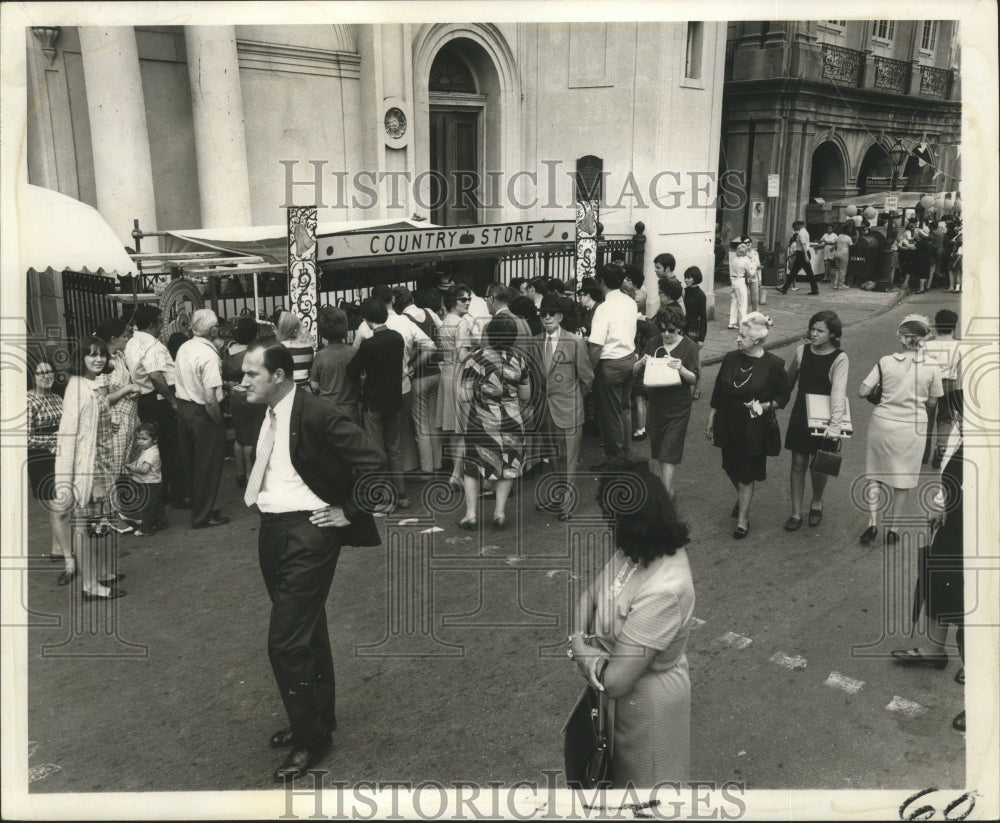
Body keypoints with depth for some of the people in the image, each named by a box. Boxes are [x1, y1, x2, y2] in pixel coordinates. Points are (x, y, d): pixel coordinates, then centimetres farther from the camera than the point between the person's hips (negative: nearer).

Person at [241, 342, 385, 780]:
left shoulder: (316, 414, -19)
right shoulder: (265, 415, 5)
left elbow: (372, 462, -22)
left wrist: (348, 512, -15)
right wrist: (257, 494, 12)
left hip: (308, 533, -8)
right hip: (271, 530, 8)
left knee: (286, 641, -7)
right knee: (306, 631, 21)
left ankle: (311, 737, 13)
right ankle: (319, 718, 38)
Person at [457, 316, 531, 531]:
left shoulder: (476, 358, -13)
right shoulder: (518, 359, -2)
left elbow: (464, 396, -11)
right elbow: (526, 396, 7)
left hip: (482, 423, -2)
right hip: (512, 422, 3)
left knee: (472, 467, 12)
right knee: (508, 466, 16)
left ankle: (471, 515, 13)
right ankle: (500, 513, 18)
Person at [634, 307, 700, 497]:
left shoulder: (689, 347, -7)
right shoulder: (652, 343, 2)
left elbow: (694, 379, -9)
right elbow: (635, 371, 5)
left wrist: (681, 369, -28)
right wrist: (642, 362, -17)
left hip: (678, 406, -4)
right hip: (655, 403, 4)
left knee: (669, 452, -5)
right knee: (655, 449, 12)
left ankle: (666, 492, -1)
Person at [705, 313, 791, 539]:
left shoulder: (773, 364, -13)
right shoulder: (730, 359, -3)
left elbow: (783, 396, -1)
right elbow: (717, 393, 6)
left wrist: (764, 406, -19)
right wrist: (710, 422, 9)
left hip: (756, 427, -4)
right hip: (729, 424, 4)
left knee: (747, 473, 4)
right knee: (731, 468, 17)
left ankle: (742, 518, 20)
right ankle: (742, 499, 47)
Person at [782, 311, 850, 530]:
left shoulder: (840, 359, -14)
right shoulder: (802, 351, -2)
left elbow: (838, 394, -24)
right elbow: (788, 381, 11)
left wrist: (835, 426, -33)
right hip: (800, 416, 3)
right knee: (798, 464, 5)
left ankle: (816, 502, 38)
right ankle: (796, 513, 14)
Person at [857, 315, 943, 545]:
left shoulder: (885, 362, -9)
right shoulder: (932, 366, -8)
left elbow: (862, 392, -9)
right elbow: (932, 402, 1)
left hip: (882, 423, 0)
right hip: (912, 428, 0)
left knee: (874, 474, 17)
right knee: (902, 480, 14)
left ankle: (872, 523, 12)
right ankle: (892, 529, 23)